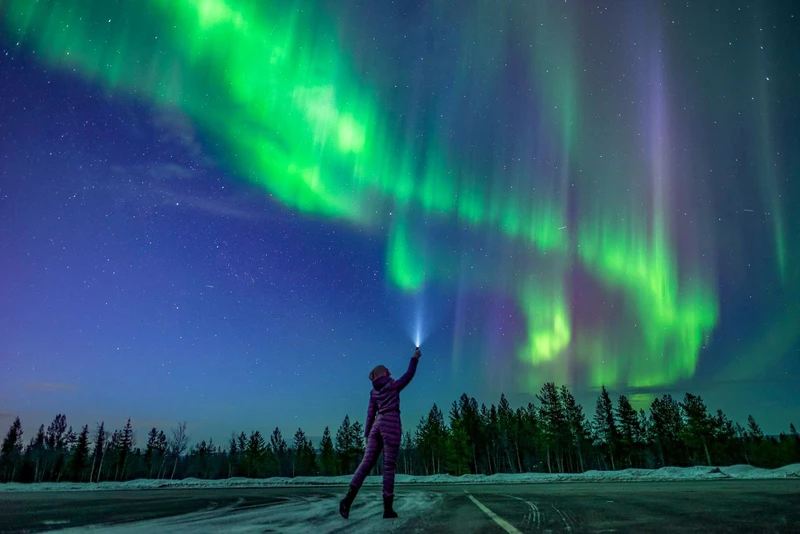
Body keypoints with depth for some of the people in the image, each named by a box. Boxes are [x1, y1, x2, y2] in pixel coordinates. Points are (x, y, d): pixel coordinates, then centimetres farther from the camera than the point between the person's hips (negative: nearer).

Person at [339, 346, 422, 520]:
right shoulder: (393, 385, 3)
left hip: (377, 426, 5)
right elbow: (409, 374, 14)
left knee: (367, 462, 0)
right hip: (391, 425, -5)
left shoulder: (374, 391, 15)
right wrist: (415, 358, 27)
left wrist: (367, 434, 12)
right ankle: (388, 508, -3)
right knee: (389, 466, -4)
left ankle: (349, 497, -18)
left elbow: (371, 414, 12)